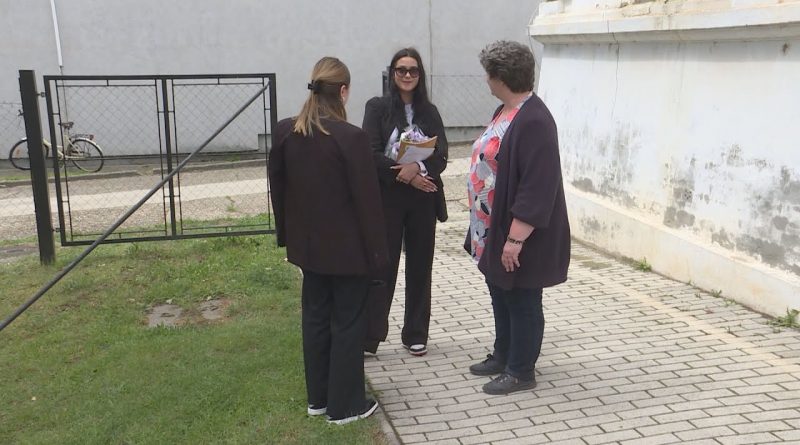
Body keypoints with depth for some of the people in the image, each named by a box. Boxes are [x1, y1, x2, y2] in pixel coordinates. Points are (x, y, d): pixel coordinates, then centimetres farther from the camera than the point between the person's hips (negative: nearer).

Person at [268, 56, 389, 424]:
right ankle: (344, 405, 18)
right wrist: (377, 250, -7)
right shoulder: (351, 137, -19)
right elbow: (367, 200, -16)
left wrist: (287, 236, 18)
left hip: (309, 243, 6)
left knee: (315, 318, 17)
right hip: (347, 248, -6)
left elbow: (277, 187, 8)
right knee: (347, 323, 7)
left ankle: (318, 398, 30)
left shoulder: (285, 132, -1)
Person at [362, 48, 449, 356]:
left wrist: (418, 167, -20)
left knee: (420, 266, 9)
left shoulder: (429, 111, 8)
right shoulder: (377, 107, 0)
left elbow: (441, 158, -1)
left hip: (423, 198, 3)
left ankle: (416, 334, 22)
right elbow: (372, 155, -9)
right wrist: (405, 174, -18)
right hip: (387, 198, -3)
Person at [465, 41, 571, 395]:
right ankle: (503, 356, 37)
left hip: (517, 237, -10)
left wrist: (515, 238, -25)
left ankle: (521, 372, 20)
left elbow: (538, 188, -27)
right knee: (501, 298, 21)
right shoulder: (506, 112, 8)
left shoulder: (533, 121, -23)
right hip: (494, 232, 10)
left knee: (522, 303, 6)